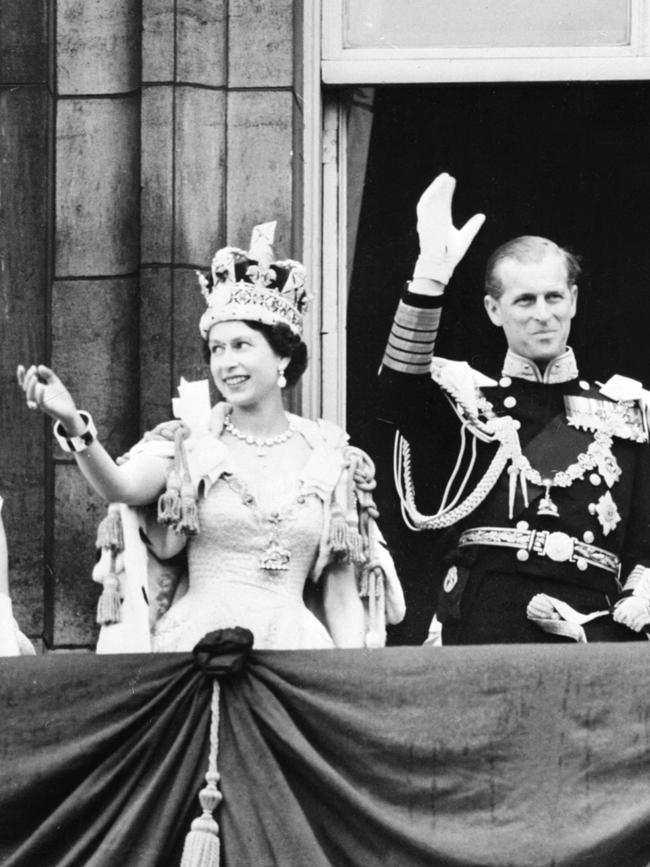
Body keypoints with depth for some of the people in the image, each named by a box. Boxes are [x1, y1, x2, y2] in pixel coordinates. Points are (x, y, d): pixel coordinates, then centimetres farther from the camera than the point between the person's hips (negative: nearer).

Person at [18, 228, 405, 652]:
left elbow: (342, 597, 9)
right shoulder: (187, 445, 5)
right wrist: (74, 425, -33)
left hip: (292, 648, 1)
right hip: (196, 645, -1)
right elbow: (121, 487, -17)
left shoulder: (329, 458, 7)